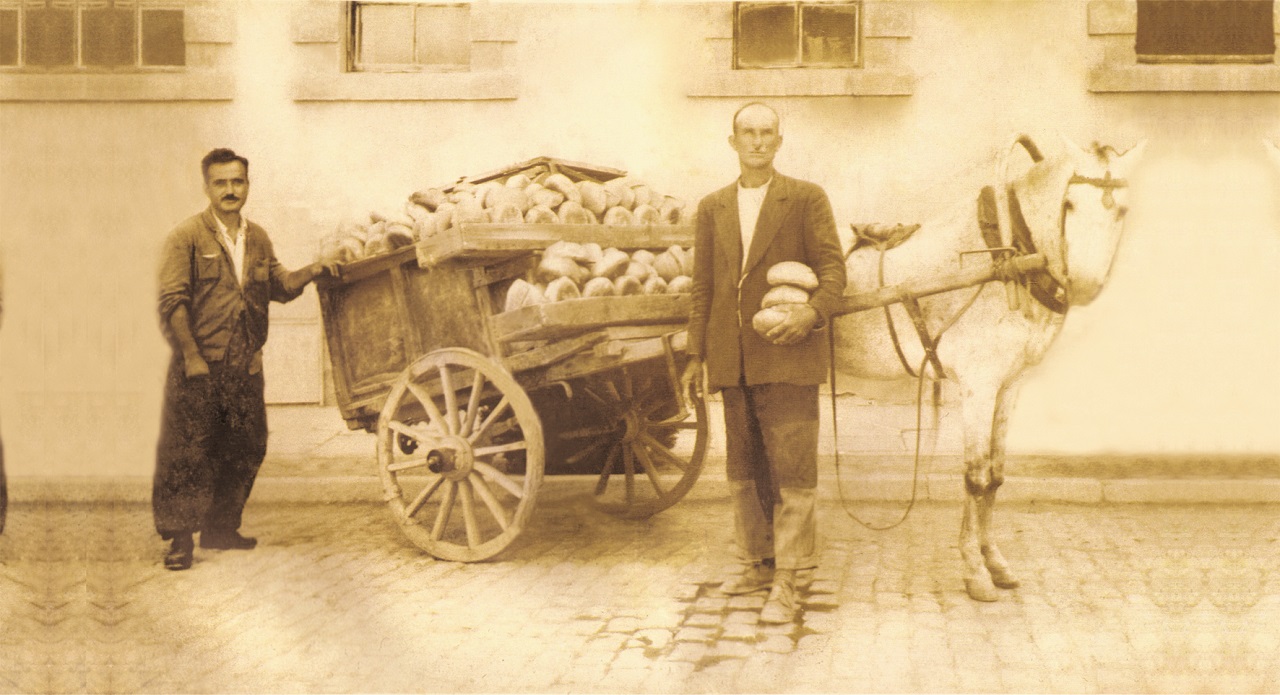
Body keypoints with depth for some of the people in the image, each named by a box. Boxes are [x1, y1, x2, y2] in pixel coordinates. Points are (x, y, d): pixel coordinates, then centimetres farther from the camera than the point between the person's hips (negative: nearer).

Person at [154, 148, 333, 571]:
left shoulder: (258, 239, 13)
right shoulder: (187, 237, -7)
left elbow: (279, 286, 16)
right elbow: (173, 301, -11)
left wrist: (311, 272, -3)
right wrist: (191, 356, -16)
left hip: (245, 366, 6)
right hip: (199, 366, -6)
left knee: (244, 449, 11)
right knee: (187, 452, -3)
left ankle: (220, 529, 25)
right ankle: (179, 539, 5)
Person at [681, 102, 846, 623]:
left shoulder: (806, 200, 3)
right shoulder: (713, 208, 14)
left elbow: (833, 269, -2)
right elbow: (703, 287, 16)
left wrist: (814, 312, -22)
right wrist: (696, 355, 13)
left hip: (786, 357, -4)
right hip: (733, 361, 5)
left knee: (791, 471, -6)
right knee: (743, 471, 12)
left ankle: (785, 583, -3)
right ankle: (759, 563, 24)